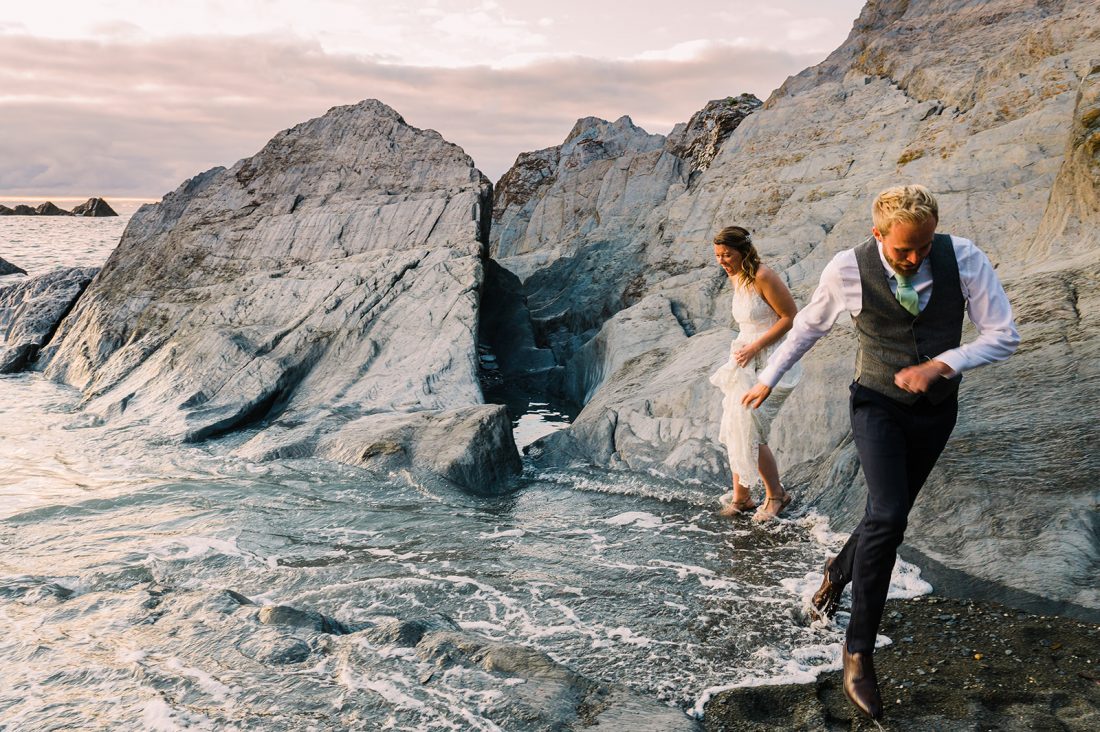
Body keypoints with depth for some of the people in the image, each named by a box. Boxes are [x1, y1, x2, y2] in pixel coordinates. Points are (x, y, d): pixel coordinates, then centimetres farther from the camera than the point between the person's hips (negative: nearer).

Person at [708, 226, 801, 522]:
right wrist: (742, 347, 11)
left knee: (749, 432, -9)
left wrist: (755, 346, -17)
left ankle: (776, 495, 11)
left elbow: (791, 317, -16)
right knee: (734, 430, 6)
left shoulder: (763, 276, -17)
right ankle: (740, 497, 18)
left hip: (770, 362, -9)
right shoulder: (735, 278, 10)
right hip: (745, 363, 9)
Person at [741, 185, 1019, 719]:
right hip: (877, 407, -3)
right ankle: (859, 650, -5)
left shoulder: (963, 258, -15)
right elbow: (807, 328, 2)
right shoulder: (848, 271, -17)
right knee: (887, 518, -19)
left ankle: (839, 570, 46)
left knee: (888, 517, 12)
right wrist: (768, 380, 10)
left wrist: (940, 364, -23)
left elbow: (1004, 336, -10)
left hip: (936, 410, 3)